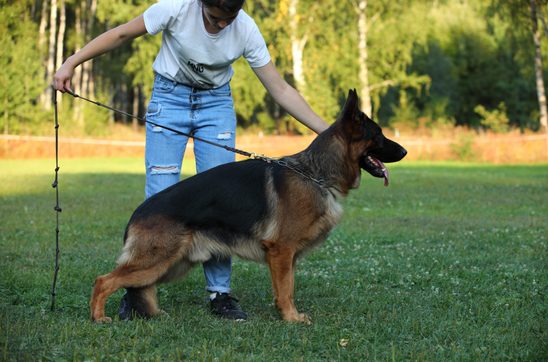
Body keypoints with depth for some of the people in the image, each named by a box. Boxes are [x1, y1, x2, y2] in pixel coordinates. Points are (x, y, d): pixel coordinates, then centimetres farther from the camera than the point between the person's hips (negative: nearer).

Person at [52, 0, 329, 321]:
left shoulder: (246, 30, -18)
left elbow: (280, 90, -13)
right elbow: (123, 34, -11)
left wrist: (327, 132, -18)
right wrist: (72, 63, -15)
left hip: (216, 102, 2)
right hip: (169, 97, -1)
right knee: (160, 194, -10)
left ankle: (219, 292, 3)